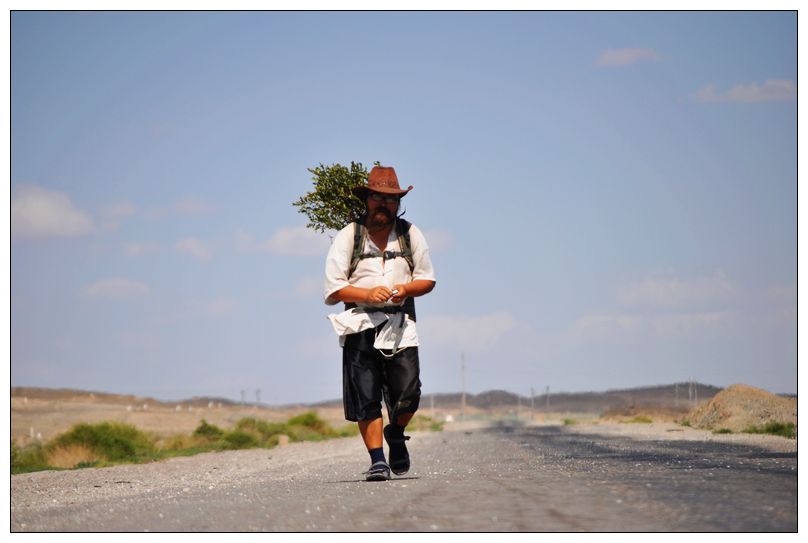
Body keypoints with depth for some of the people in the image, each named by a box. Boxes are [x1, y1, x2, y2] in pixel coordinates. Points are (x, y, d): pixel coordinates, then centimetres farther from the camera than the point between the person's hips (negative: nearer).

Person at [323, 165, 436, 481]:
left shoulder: (410, 235, 8)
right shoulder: (348, 237, 1)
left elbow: (427, 278, 14)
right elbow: (333, 288, -1)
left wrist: (405, 289, -7)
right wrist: (368, 294, -16)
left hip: (401, 325, 1)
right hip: (360, 325, -1)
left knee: (408, 394, -8)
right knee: (366, 398, -6)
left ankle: (395, 433, 22)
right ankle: (377, 460, 3)